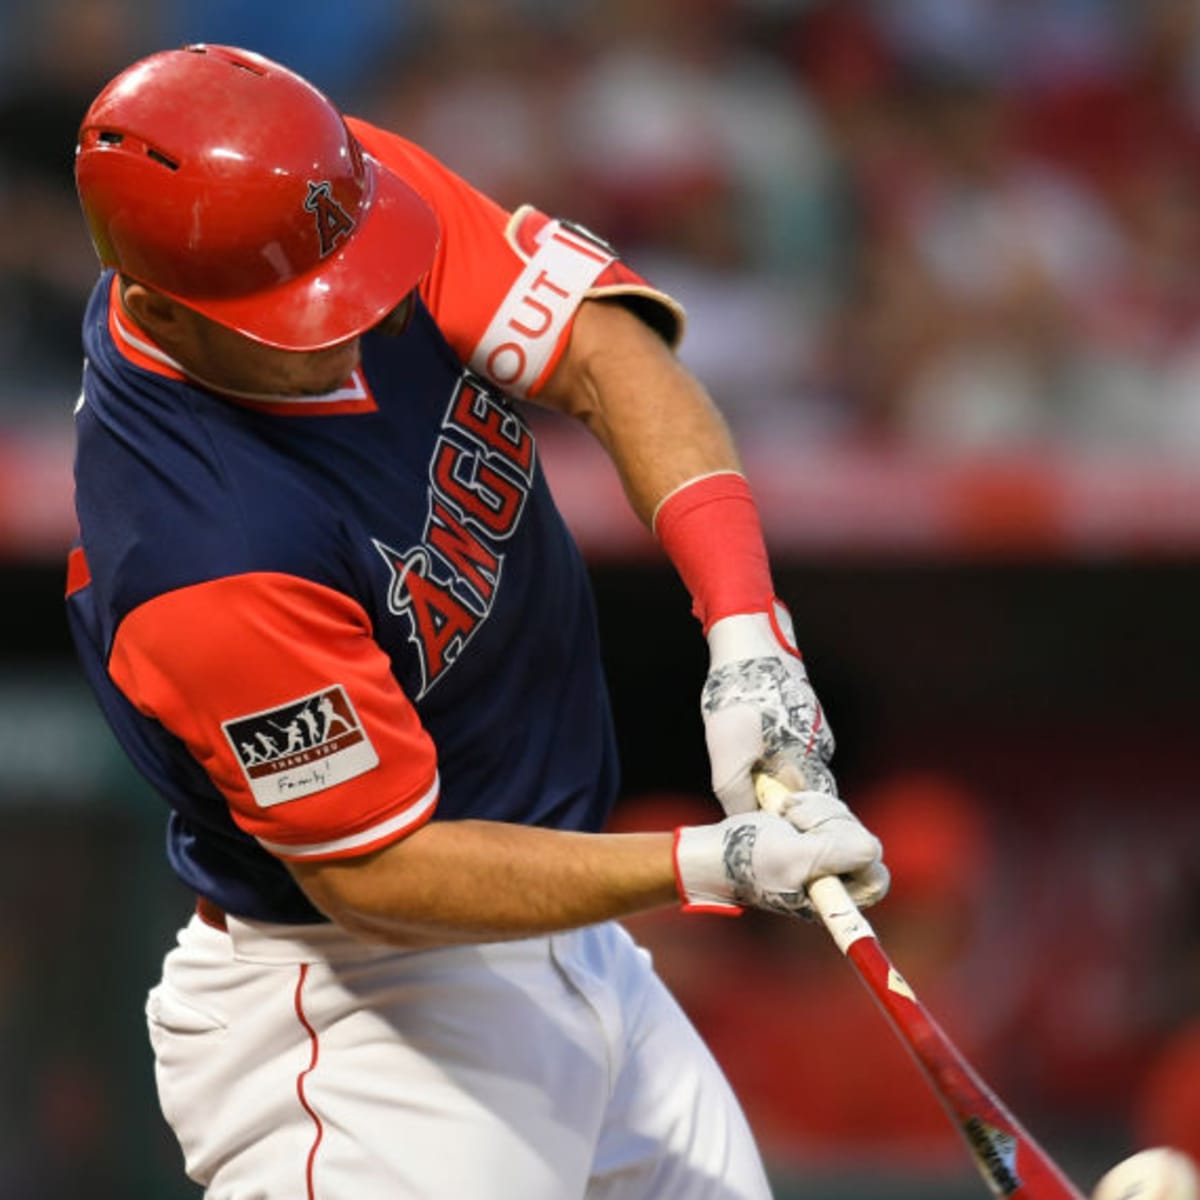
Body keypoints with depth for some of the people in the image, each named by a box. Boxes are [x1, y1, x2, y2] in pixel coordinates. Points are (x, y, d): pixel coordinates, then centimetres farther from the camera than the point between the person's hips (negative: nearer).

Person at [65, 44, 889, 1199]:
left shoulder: (349, 195, -12)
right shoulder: (207, 558, -31)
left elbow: (607, 349, -16)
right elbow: (372, 870, -25)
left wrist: (746, 629, -30)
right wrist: (709, 866, -29)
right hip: (355, 1007, -8)